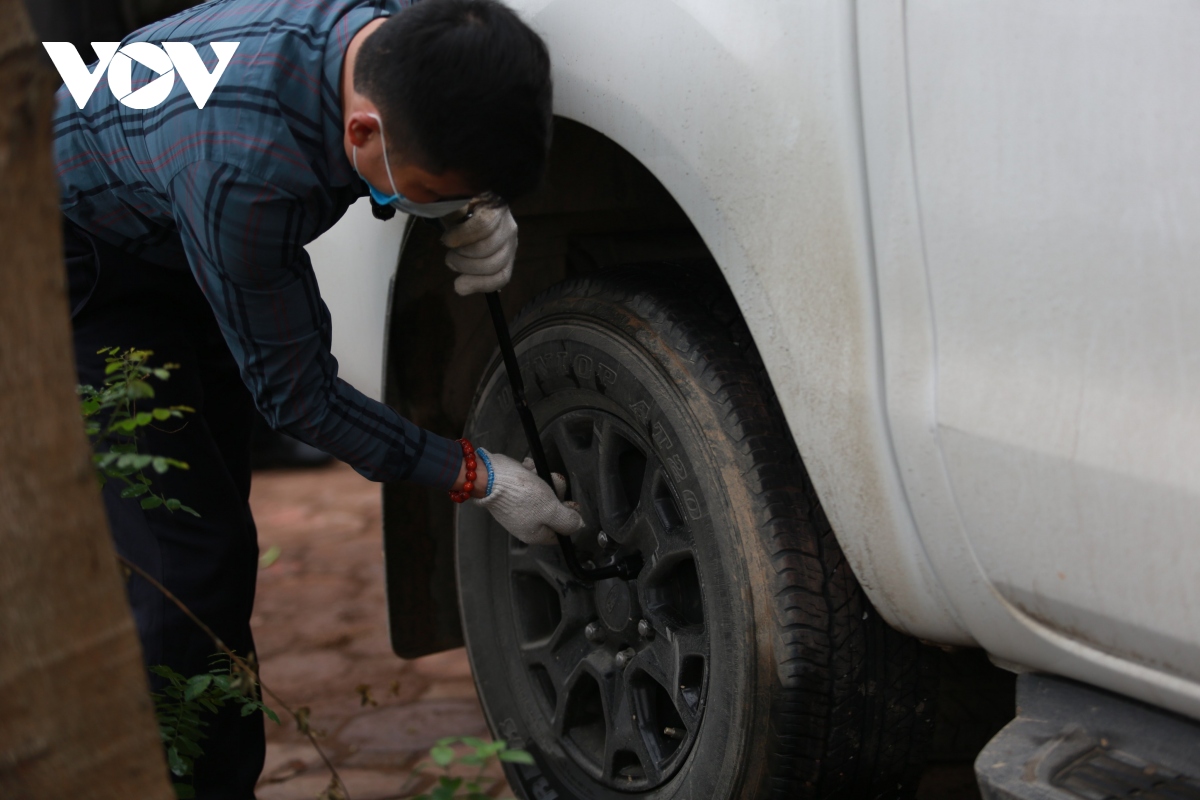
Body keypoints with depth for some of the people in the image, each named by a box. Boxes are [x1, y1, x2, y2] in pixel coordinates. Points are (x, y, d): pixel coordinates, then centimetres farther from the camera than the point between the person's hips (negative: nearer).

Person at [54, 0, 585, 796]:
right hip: (79, 262, -7)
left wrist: (480, 211, -21)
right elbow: (292, 392, -27)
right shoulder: (241, 169, -43)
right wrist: (474, 477, -21)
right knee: (189, 557, -16)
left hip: (181, 245, 8)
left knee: (210, 537, 13)